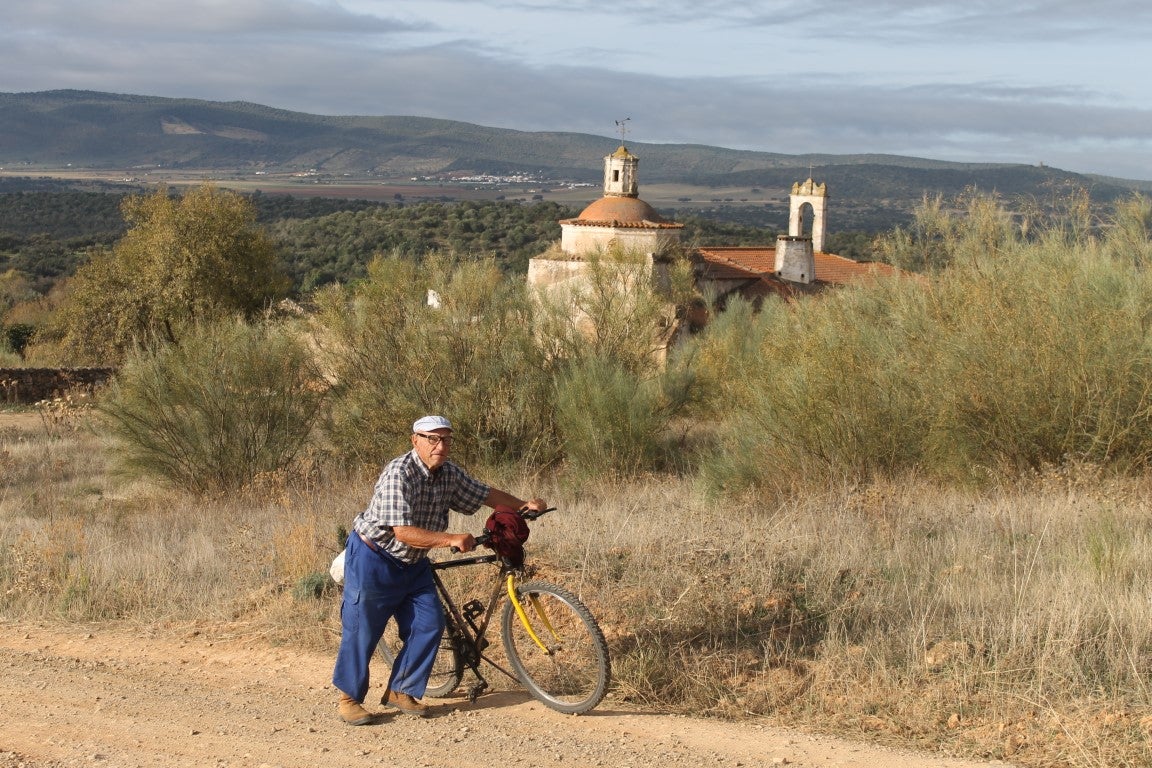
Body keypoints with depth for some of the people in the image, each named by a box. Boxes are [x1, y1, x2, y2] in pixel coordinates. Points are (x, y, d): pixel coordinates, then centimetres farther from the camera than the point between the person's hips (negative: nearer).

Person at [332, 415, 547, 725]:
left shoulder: (450, 473, -3)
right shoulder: (399, 474, -28)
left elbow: (486, 494, 10)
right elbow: (403, 533, -33)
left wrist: (524, 505, -3)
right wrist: (452, 540, -36)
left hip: (413, 564, 8)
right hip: (374, 559, -8)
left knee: (428, 626, 2)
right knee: (362, 630, -2)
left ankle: (399, 692, 15)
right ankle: (348, 698, 14)